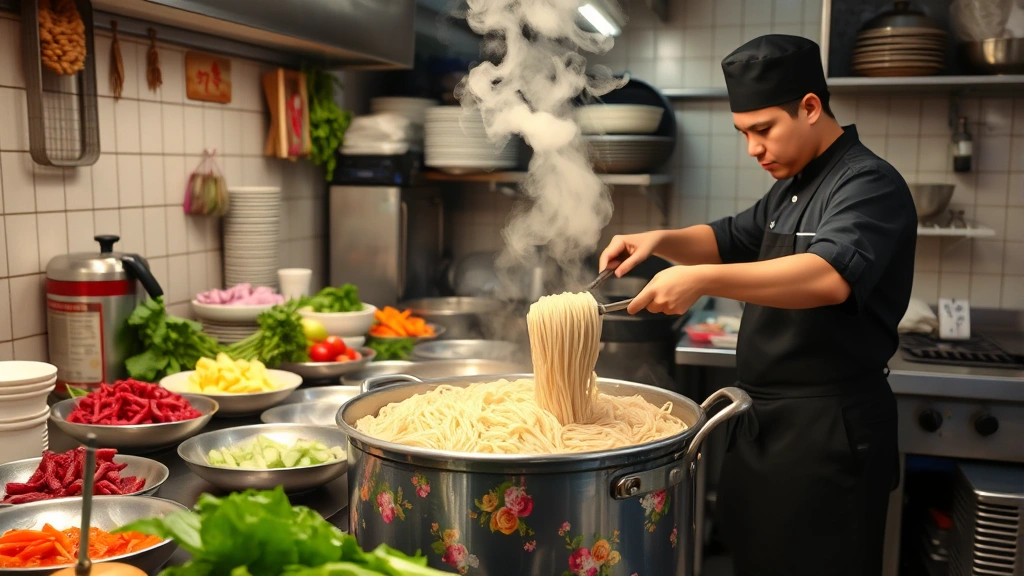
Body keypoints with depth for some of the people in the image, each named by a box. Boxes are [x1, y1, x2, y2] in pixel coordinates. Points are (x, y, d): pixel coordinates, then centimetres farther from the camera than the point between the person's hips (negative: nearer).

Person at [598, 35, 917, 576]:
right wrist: (660, 240, 2)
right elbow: (729, 241, 23)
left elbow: (830, 276, -33)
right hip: (766, 422, 9)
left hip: (830, 432, -9)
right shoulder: (793, 188, 14)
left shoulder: (870, 185, -16)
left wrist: (703, 280, -42)